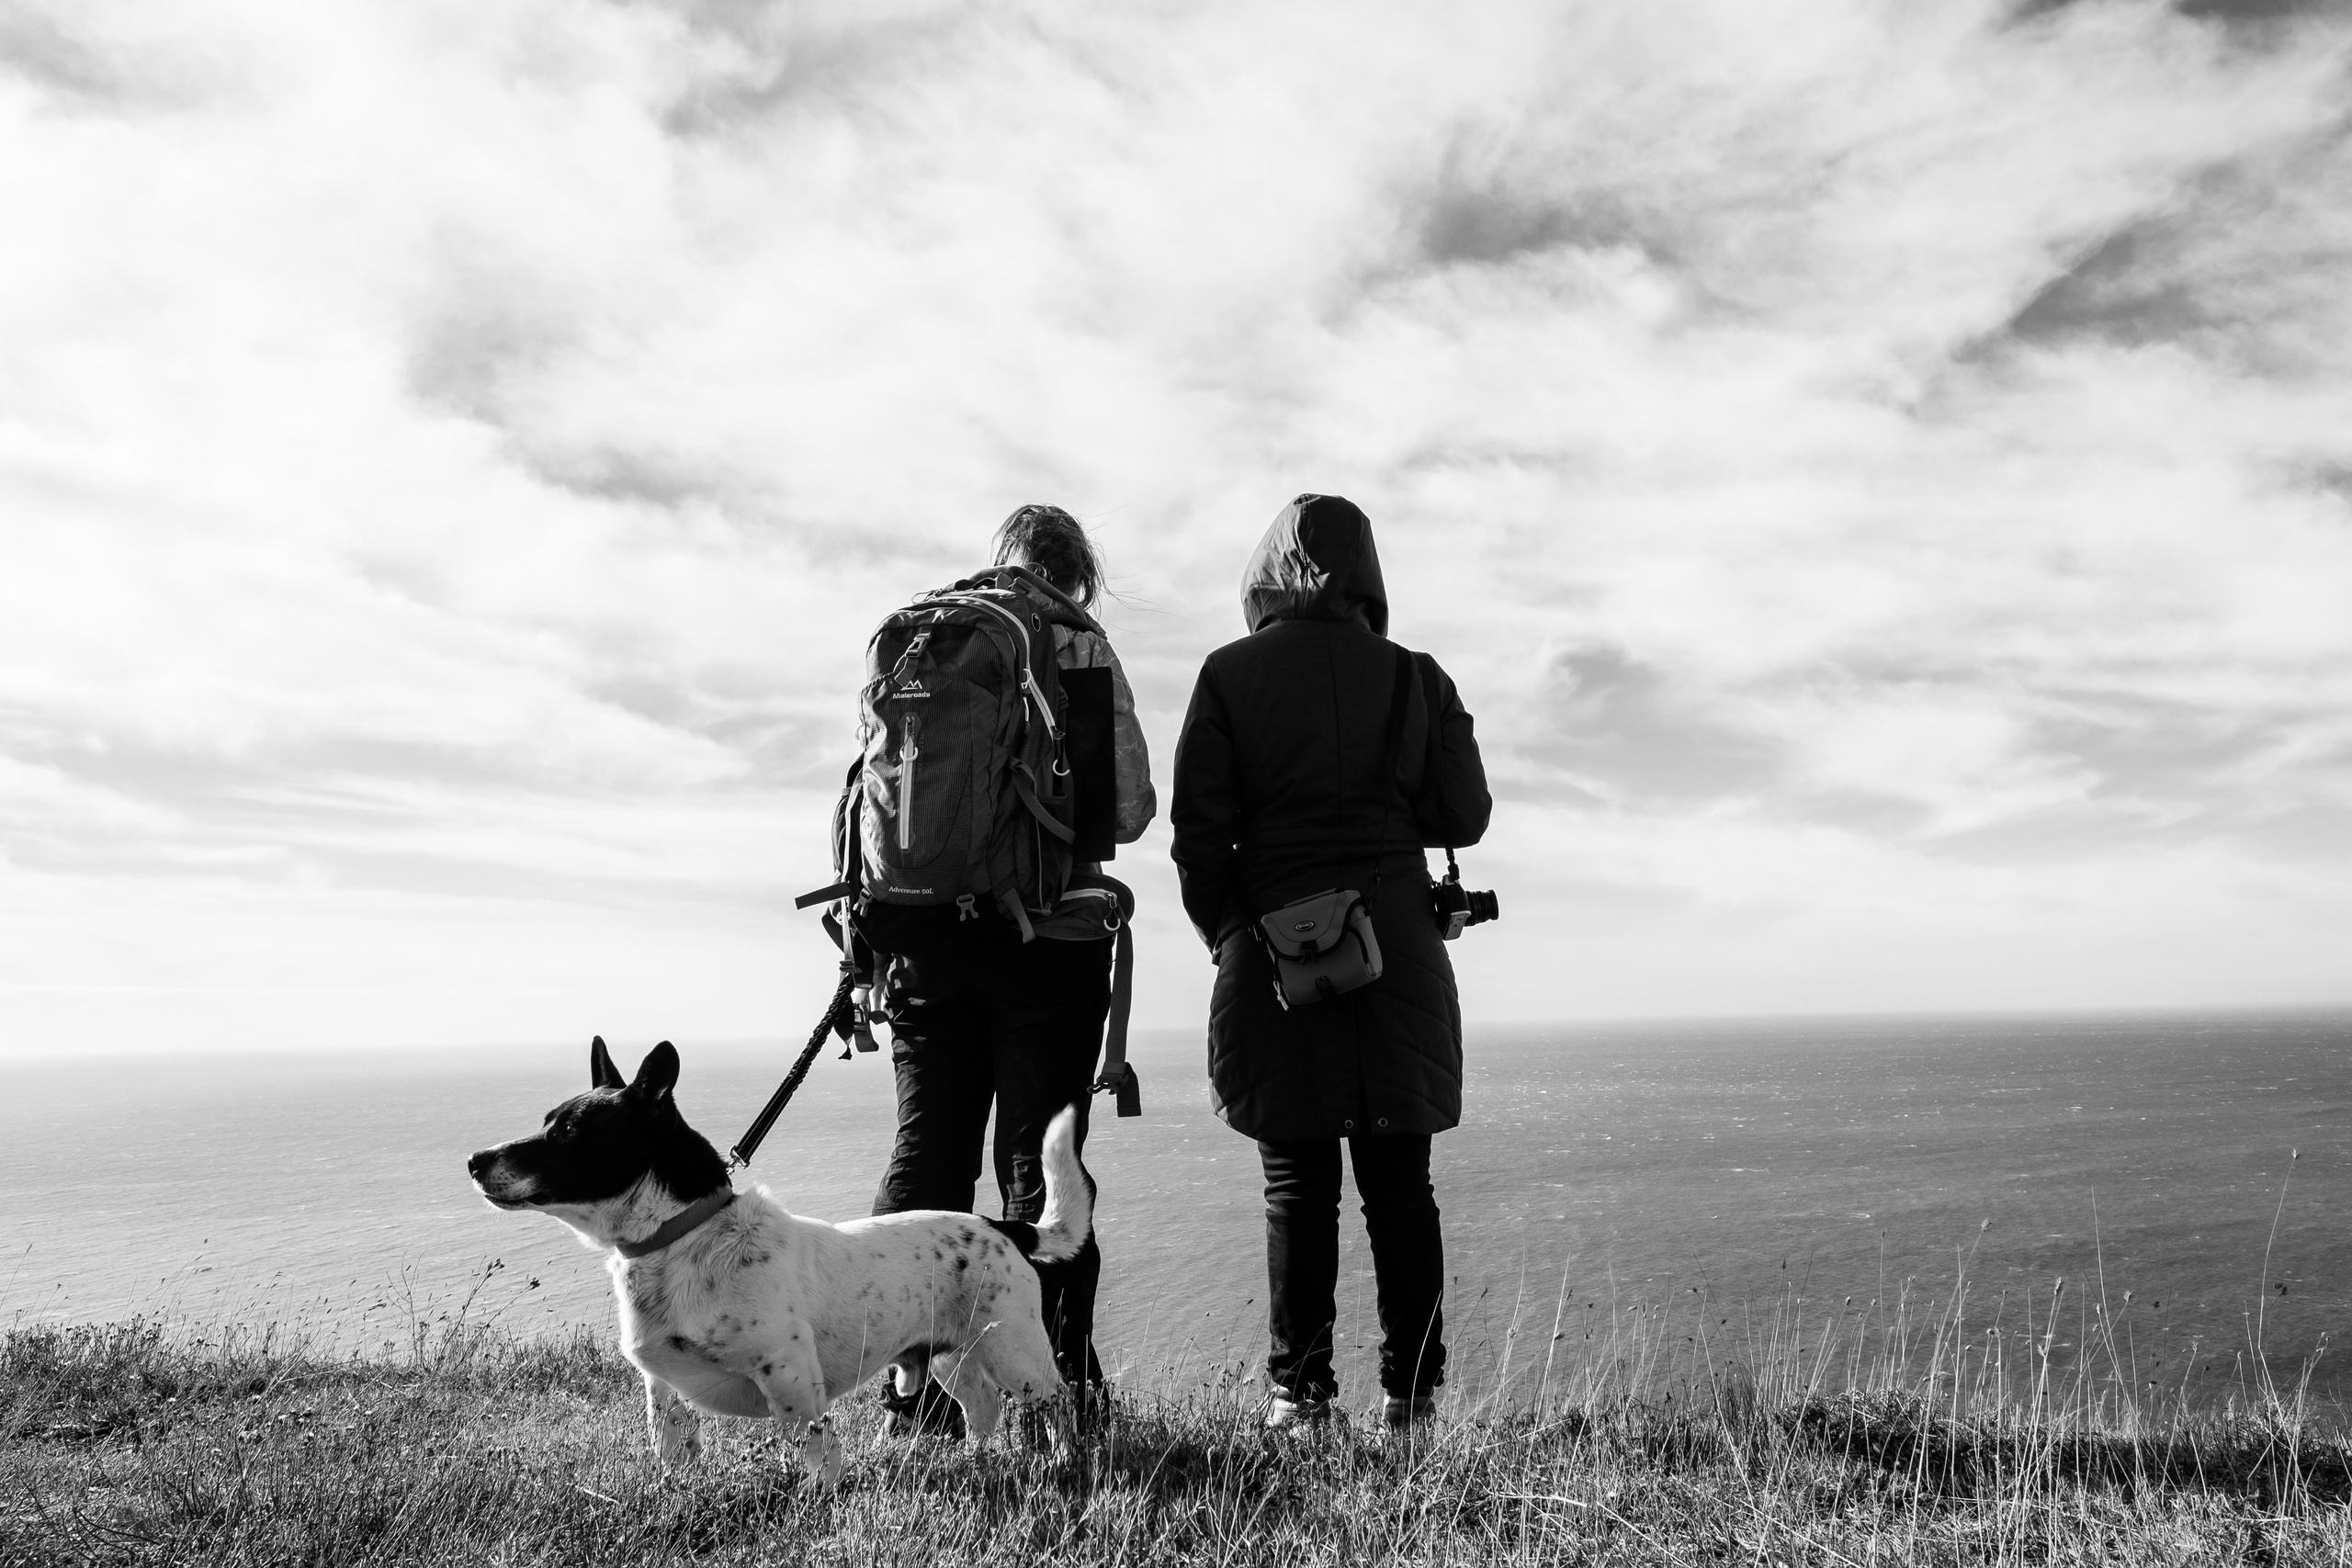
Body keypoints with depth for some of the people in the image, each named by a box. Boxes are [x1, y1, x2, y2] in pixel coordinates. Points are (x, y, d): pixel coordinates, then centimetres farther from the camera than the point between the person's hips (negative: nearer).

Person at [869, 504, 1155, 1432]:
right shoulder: (1078, 650, -1)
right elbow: (1131, 808, -6)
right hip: (1046, 935, -3)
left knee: (927, 1154, 10)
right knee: (1039, 1159, 4)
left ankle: (913, 1392, 14)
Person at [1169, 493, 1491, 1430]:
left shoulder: (1229, 676, -1)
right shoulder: (1416, 679, 4)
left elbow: (1199, 828, -4)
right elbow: (1463, 817, 4)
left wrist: (1227, 935, 8)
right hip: (1398, 948, 2)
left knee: (1296, 1178, 6)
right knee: (1399, 1177, 9)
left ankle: (1298, 1388, 9)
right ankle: (1410, 1387, 14)